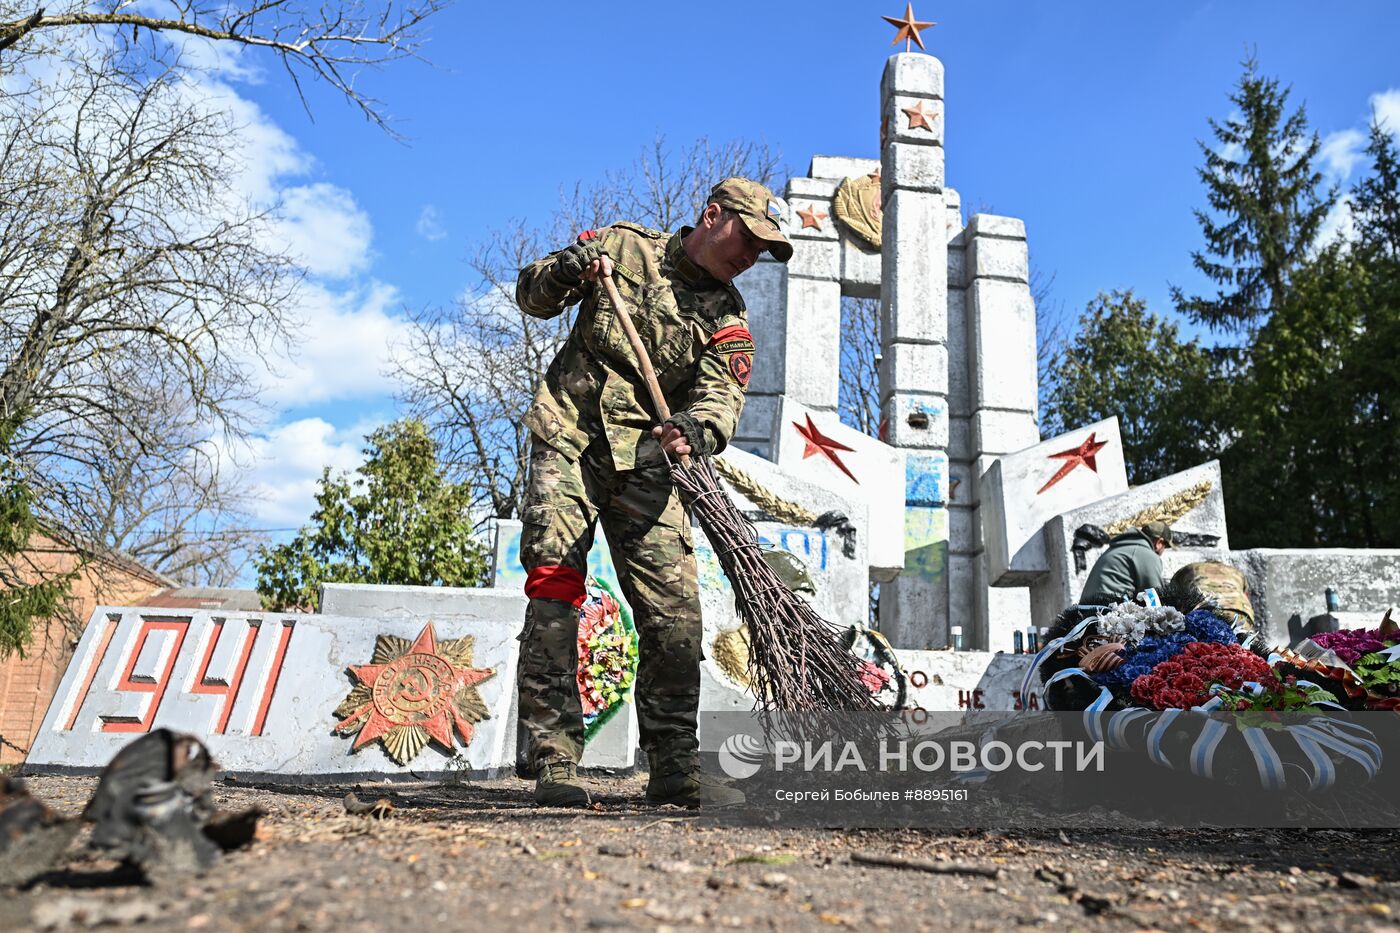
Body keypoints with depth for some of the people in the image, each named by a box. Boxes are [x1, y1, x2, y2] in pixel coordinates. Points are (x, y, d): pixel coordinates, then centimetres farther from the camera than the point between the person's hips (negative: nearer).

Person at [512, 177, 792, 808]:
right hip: (568, 445, -2)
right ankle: (555, 762, -3)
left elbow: (721, 397, -9)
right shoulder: (622, 246, 7)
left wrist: (694, 429, -32)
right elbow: (531, 296, 13)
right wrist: (567, 269, -10)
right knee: (554, 593, -10)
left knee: (675, 611, -5)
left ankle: (674, 766, 7)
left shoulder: (727, 320, 8)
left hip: (645, 463, 2)